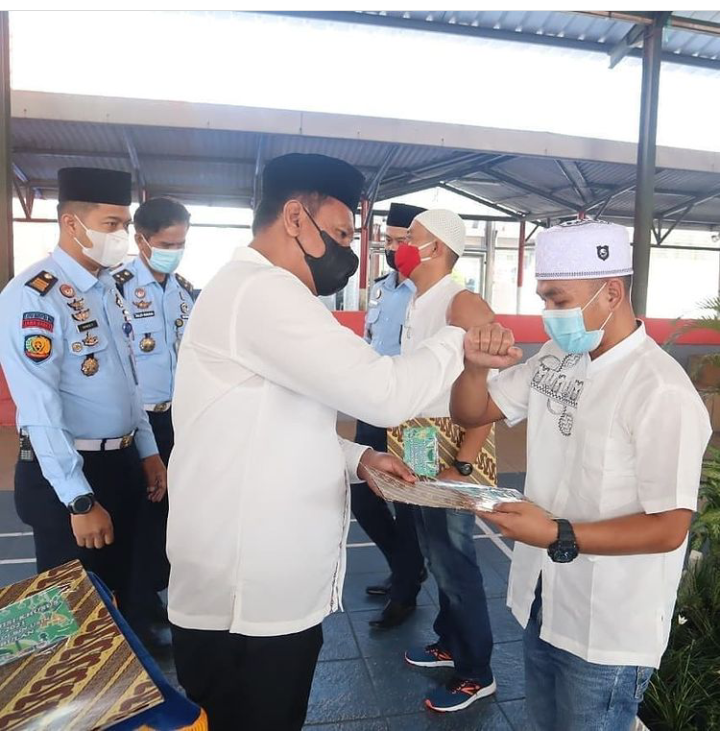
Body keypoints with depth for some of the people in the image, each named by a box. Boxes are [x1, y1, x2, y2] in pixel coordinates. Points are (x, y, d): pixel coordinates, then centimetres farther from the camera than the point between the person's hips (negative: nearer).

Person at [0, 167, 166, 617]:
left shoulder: (110, 290, 9)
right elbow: (39, 407, -22)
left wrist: (147, 453, 13)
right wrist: (80, 500, -21)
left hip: (122, 465, 8)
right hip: (65, 476, -7)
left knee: (119, 591, 22)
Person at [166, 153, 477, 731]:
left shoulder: (254, 291, 15)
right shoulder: (261, 291, -21)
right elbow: (384, 393, -25)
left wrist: (356, 458, 4)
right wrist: (458, 339, -7)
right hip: (242, 606, -10)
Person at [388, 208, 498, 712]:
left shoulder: (465, 305, -17)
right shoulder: (416, 303, 9)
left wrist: (463, 466, -21)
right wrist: (403, 442, 12)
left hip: (453, 448, -8)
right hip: (420, 448, 8)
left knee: (454, 560, 4)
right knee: (435, 553, 20)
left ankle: (477, 673, 25)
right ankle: (449, 643, 41)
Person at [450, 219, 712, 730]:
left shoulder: (662, 392, -23)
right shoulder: (555, 359, 0)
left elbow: (668, 529, -22)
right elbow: (471, 414, 5)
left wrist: (558, 536, -30)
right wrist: (477, 366, -15)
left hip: (609, 632, -6)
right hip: (544, 602, 7)